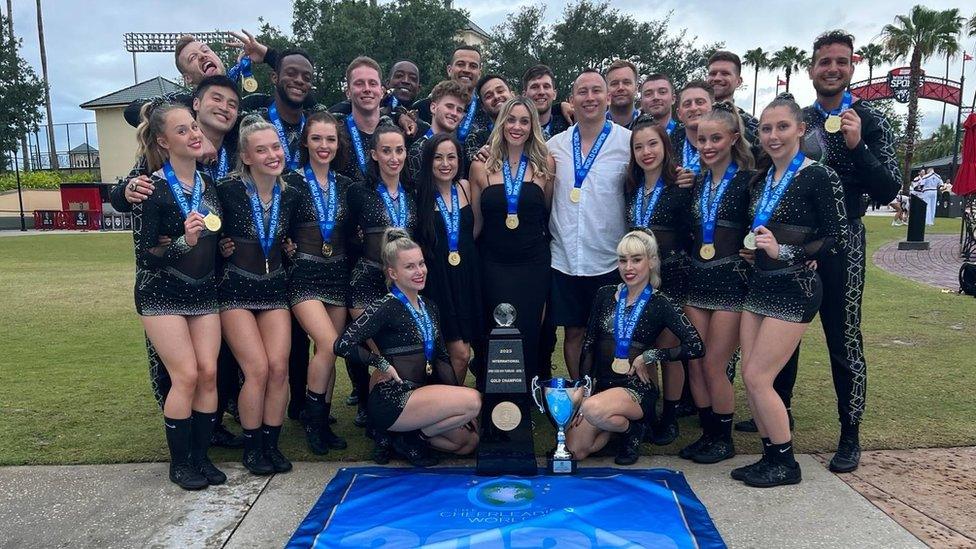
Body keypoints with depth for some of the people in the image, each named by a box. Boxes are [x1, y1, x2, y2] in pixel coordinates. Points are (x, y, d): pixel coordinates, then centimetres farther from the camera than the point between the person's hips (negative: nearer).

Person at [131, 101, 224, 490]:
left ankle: (200, 456, 13)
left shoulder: (209, 184, 5)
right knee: (186, 374, -8)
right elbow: (143, 254, -18)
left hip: (203, 292, 5)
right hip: (161, 294, -5)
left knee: (208, 372, 0)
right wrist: (183, 242, -31)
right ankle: (179, 462, 9)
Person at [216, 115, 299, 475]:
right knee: (258, 369, -11)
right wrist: (222, 249, -18)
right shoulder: (228, 192, -14)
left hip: (275, 289, 4)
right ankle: (251, 446, 9)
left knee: (279, 368, -6)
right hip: (236, 290, -4)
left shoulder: (290, 195, 2)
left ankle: (271, 443, 10)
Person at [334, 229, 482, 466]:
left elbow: (442, 359, 12)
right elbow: (343, 345, -19)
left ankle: (411, 434, 11)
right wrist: (383, 364, -13)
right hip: (392, 400, -8)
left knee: (469, 441, 1)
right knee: (474, 400, -21)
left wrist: (458, 402, 3)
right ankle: (415, 437, -3)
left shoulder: (429, 308, 12)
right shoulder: (385, 308, -12)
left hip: (420, 393, 8)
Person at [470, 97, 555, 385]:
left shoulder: (544, 163, 1)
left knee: (528, 333, 4)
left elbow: (548, 212, 9)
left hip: (533, 263, 0)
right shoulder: (482, 166, 0)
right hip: (494, 264, 0)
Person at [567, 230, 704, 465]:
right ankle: (618, 421, 16)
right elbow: (588, 346, 7)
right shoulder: (605, 295, 6)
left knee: (593, 409, -36)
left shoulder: (659, 304, -4)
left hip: (636, 389, -4)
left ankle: (633, 428, -2)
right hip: (601, 383, 5)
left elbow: (696, 347, -12)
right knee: (574, 450, -11)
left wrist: (649, 356, -12)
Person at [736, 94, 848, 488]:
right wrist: (752, 250, 5)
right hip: (760, 285, 8)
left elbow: (837, 240, -13)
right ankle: (770, 456, 22)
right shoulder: (761, 179, 11)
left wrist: (783, 252, -23)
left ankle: (786, 464, 11)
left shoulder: (819, 177, -11)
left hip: (794, 289, -7)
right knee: (750, 376, 7)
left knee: (758, 378, -7)